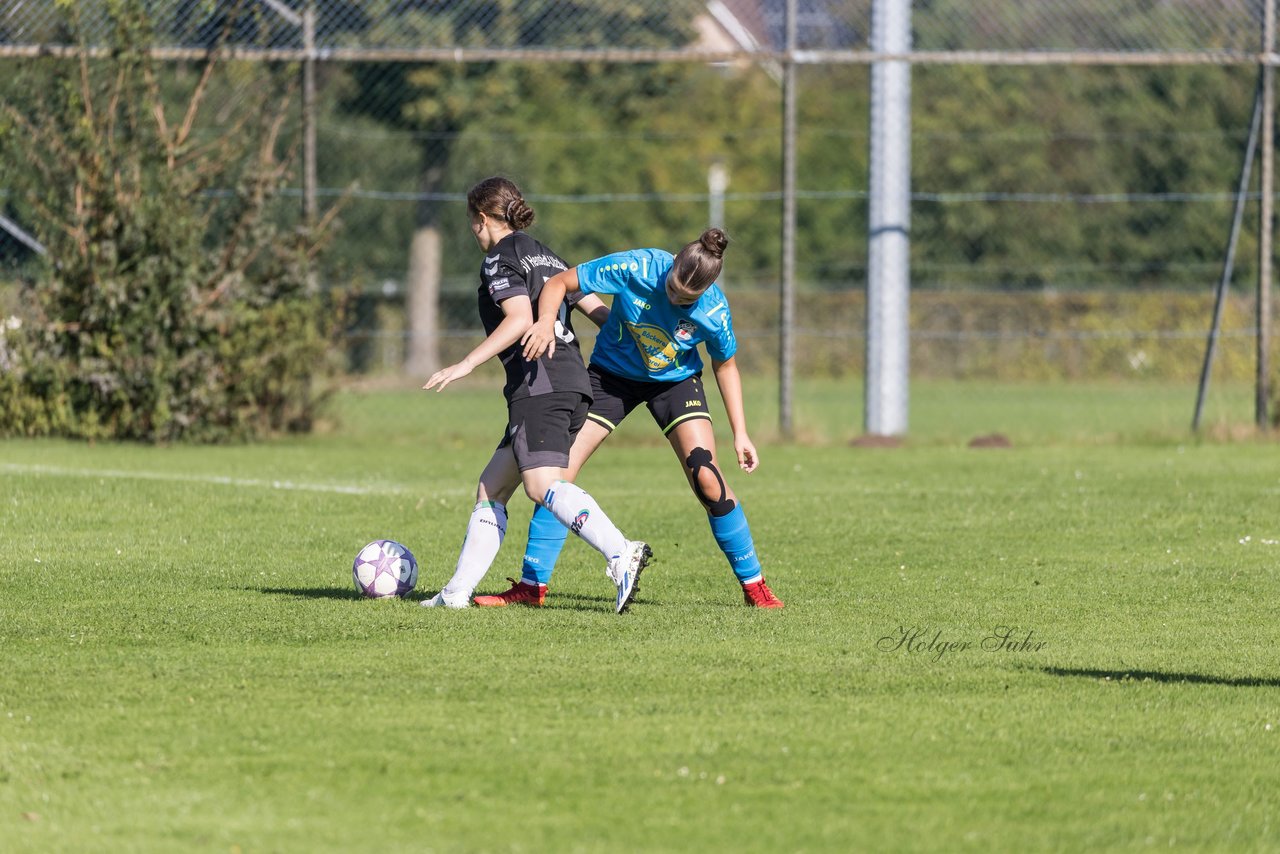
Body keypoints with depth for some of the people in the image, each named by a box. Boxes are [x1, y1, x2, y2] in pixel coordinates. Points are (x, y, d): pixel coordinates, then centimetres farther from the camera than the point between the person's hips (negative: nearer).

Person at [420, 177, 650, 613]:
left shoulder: (500, 259, -1)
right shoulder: (546, 256, 25)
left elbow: (520, 320, -16)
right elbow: (597, 308, 19)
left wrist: (465, 365, -16)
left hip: (539, 385, -9)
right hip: (573, 384, 9)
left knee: (542, 486, -22)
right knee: (491, 488, 14)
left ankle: (621, 554, -41)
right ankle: (457, 592, 15)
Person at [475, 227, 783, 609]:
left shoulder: (713, 311, -24)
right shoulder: (635, 268, -29)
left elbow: (725, 365, -4)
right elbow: (559, 283, -19)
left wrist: (740, 434, -4)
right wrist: (546, 322, -40)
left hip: (675, 381, -1)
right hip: (612, 374, 1)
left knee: (708, 481, -17)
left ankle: (754, 585, -1)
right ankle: (532, 585, 1)